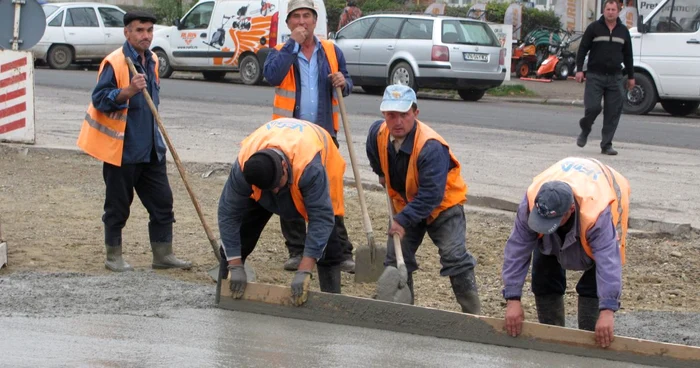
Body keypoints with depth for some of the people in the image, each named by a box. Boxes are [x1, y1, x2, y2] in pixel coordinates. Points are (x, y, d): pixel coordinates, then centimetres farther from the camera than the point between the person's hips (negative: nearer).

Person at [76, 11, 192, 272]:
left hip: (150, 148, 7)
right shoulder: (114, 62, -14)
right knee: (118, 204, 3)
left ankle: (163, 254, 15)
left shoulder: (152, 61, 10)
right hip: (121, 148, -7)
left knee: (162, 201, 7)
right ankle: (113, 256, 16)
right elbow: (100, 99, -18)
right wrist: (128, 91, -32)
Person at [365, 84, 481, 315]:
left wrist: (403, 220, -38)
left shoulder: (431, 146, -36)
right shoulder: (378, 133, -15)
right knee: (396, 259, 6)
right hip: (405, 204, 7)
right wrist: (382, 174, 14)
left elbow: (431, 195, -37)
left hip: (443, 204, -6)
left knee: (454, 257, -17)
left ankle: (473, 314, -11)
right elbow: (375, 155, 14)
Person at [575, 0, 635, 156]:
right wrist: (579, 69, -8)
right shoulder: (594, 28, 1)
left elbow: (628, 55, 17)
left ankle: (606, 145, 6)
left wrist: (631, 76, 16)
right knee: (592, 107, -10)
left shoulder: (623, 31, 11)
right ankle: (585, 131, 21)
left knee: (613, 112, -1)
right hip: (595, 76, -3)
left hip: (615, 78, 3)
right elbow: (582, 49, 0)